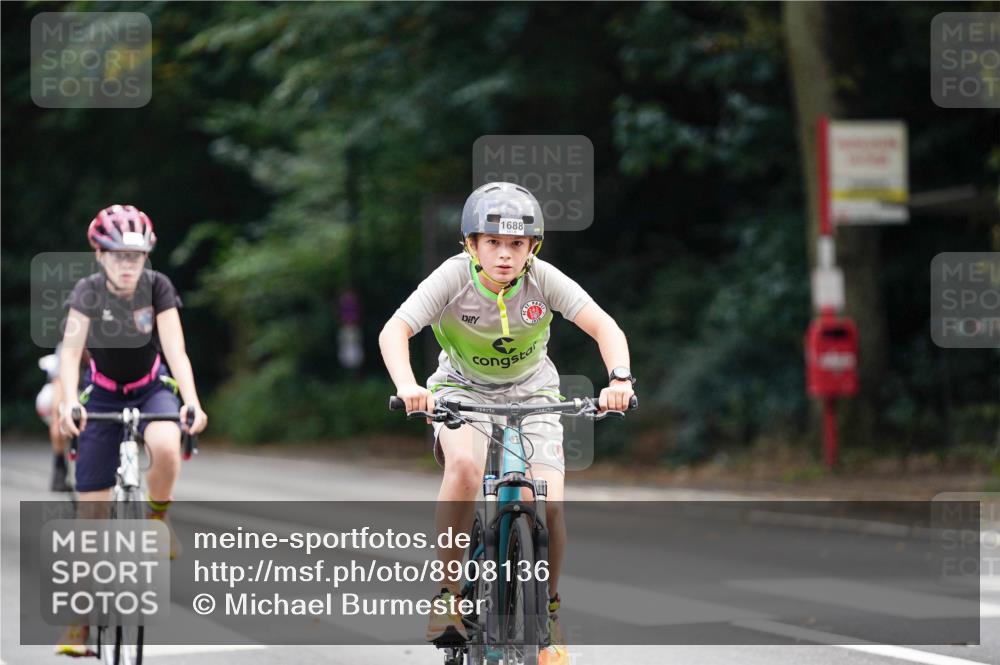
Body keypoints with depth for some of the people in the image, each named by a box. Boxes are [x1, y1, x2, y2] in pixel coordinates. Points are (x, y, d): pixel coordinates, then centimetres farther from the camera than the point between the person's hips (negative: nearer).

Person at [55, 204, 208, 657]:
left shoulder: (157, 288, -18)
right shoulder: (88, 292, -18)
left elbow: (175, 349, -25)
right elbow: (71, 351, -29)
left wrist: (191, 401, -42)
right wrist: (68, 403, -47)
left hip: (152, 389, 0)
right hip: (102, 394, 0)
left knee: (166, 450, -36)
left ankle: (156, 517, -5)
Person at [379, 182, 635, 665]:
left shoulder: (543, 279, -21)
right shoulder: (454, 276, -24)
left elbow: (604, 326, -27)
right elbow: (395, 330, -34)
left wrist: (619, 379, -46)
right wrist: (407, 386, -52)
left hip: (531, 394, 1)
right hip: (463, 390, -1)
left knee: (547, 505, -17)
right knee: (465, 465, -34)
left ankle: (547, 606, 11)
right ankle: (449, 594, -18)